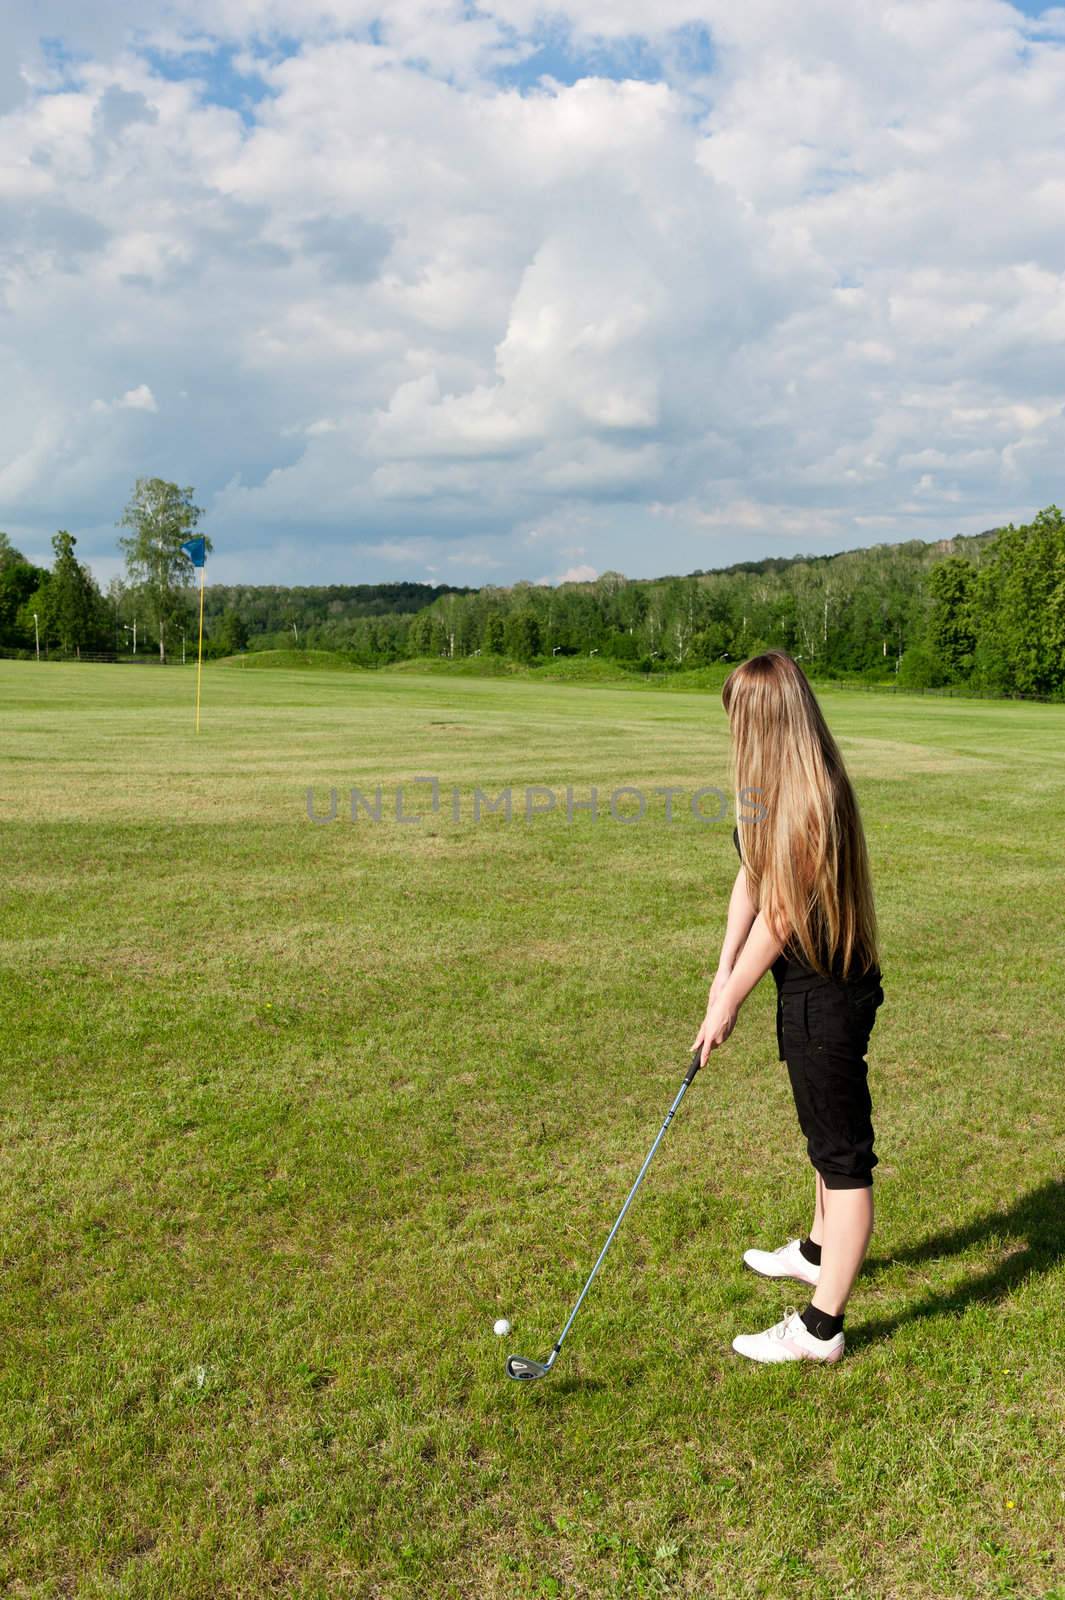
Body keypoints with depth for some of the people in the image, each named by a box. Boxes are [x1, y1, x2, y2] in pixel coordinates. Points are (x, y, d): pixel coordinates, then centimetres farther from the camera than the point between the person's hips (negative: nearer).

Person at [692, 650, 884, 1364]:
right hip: (813, 989, 10)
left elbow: (778, 920, -21)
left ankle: (820, 1327, 12)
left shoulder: (807, 802, -26)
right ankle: (822, 1251, 48)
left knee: (844, 1156, 1)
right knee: (828, 1136, 27)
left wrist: (728, 1005, -12)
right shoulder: (780, 790, 5)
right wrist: (724, 971, 1)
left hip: (828, 996, -10)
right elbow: (751, 880, 8)